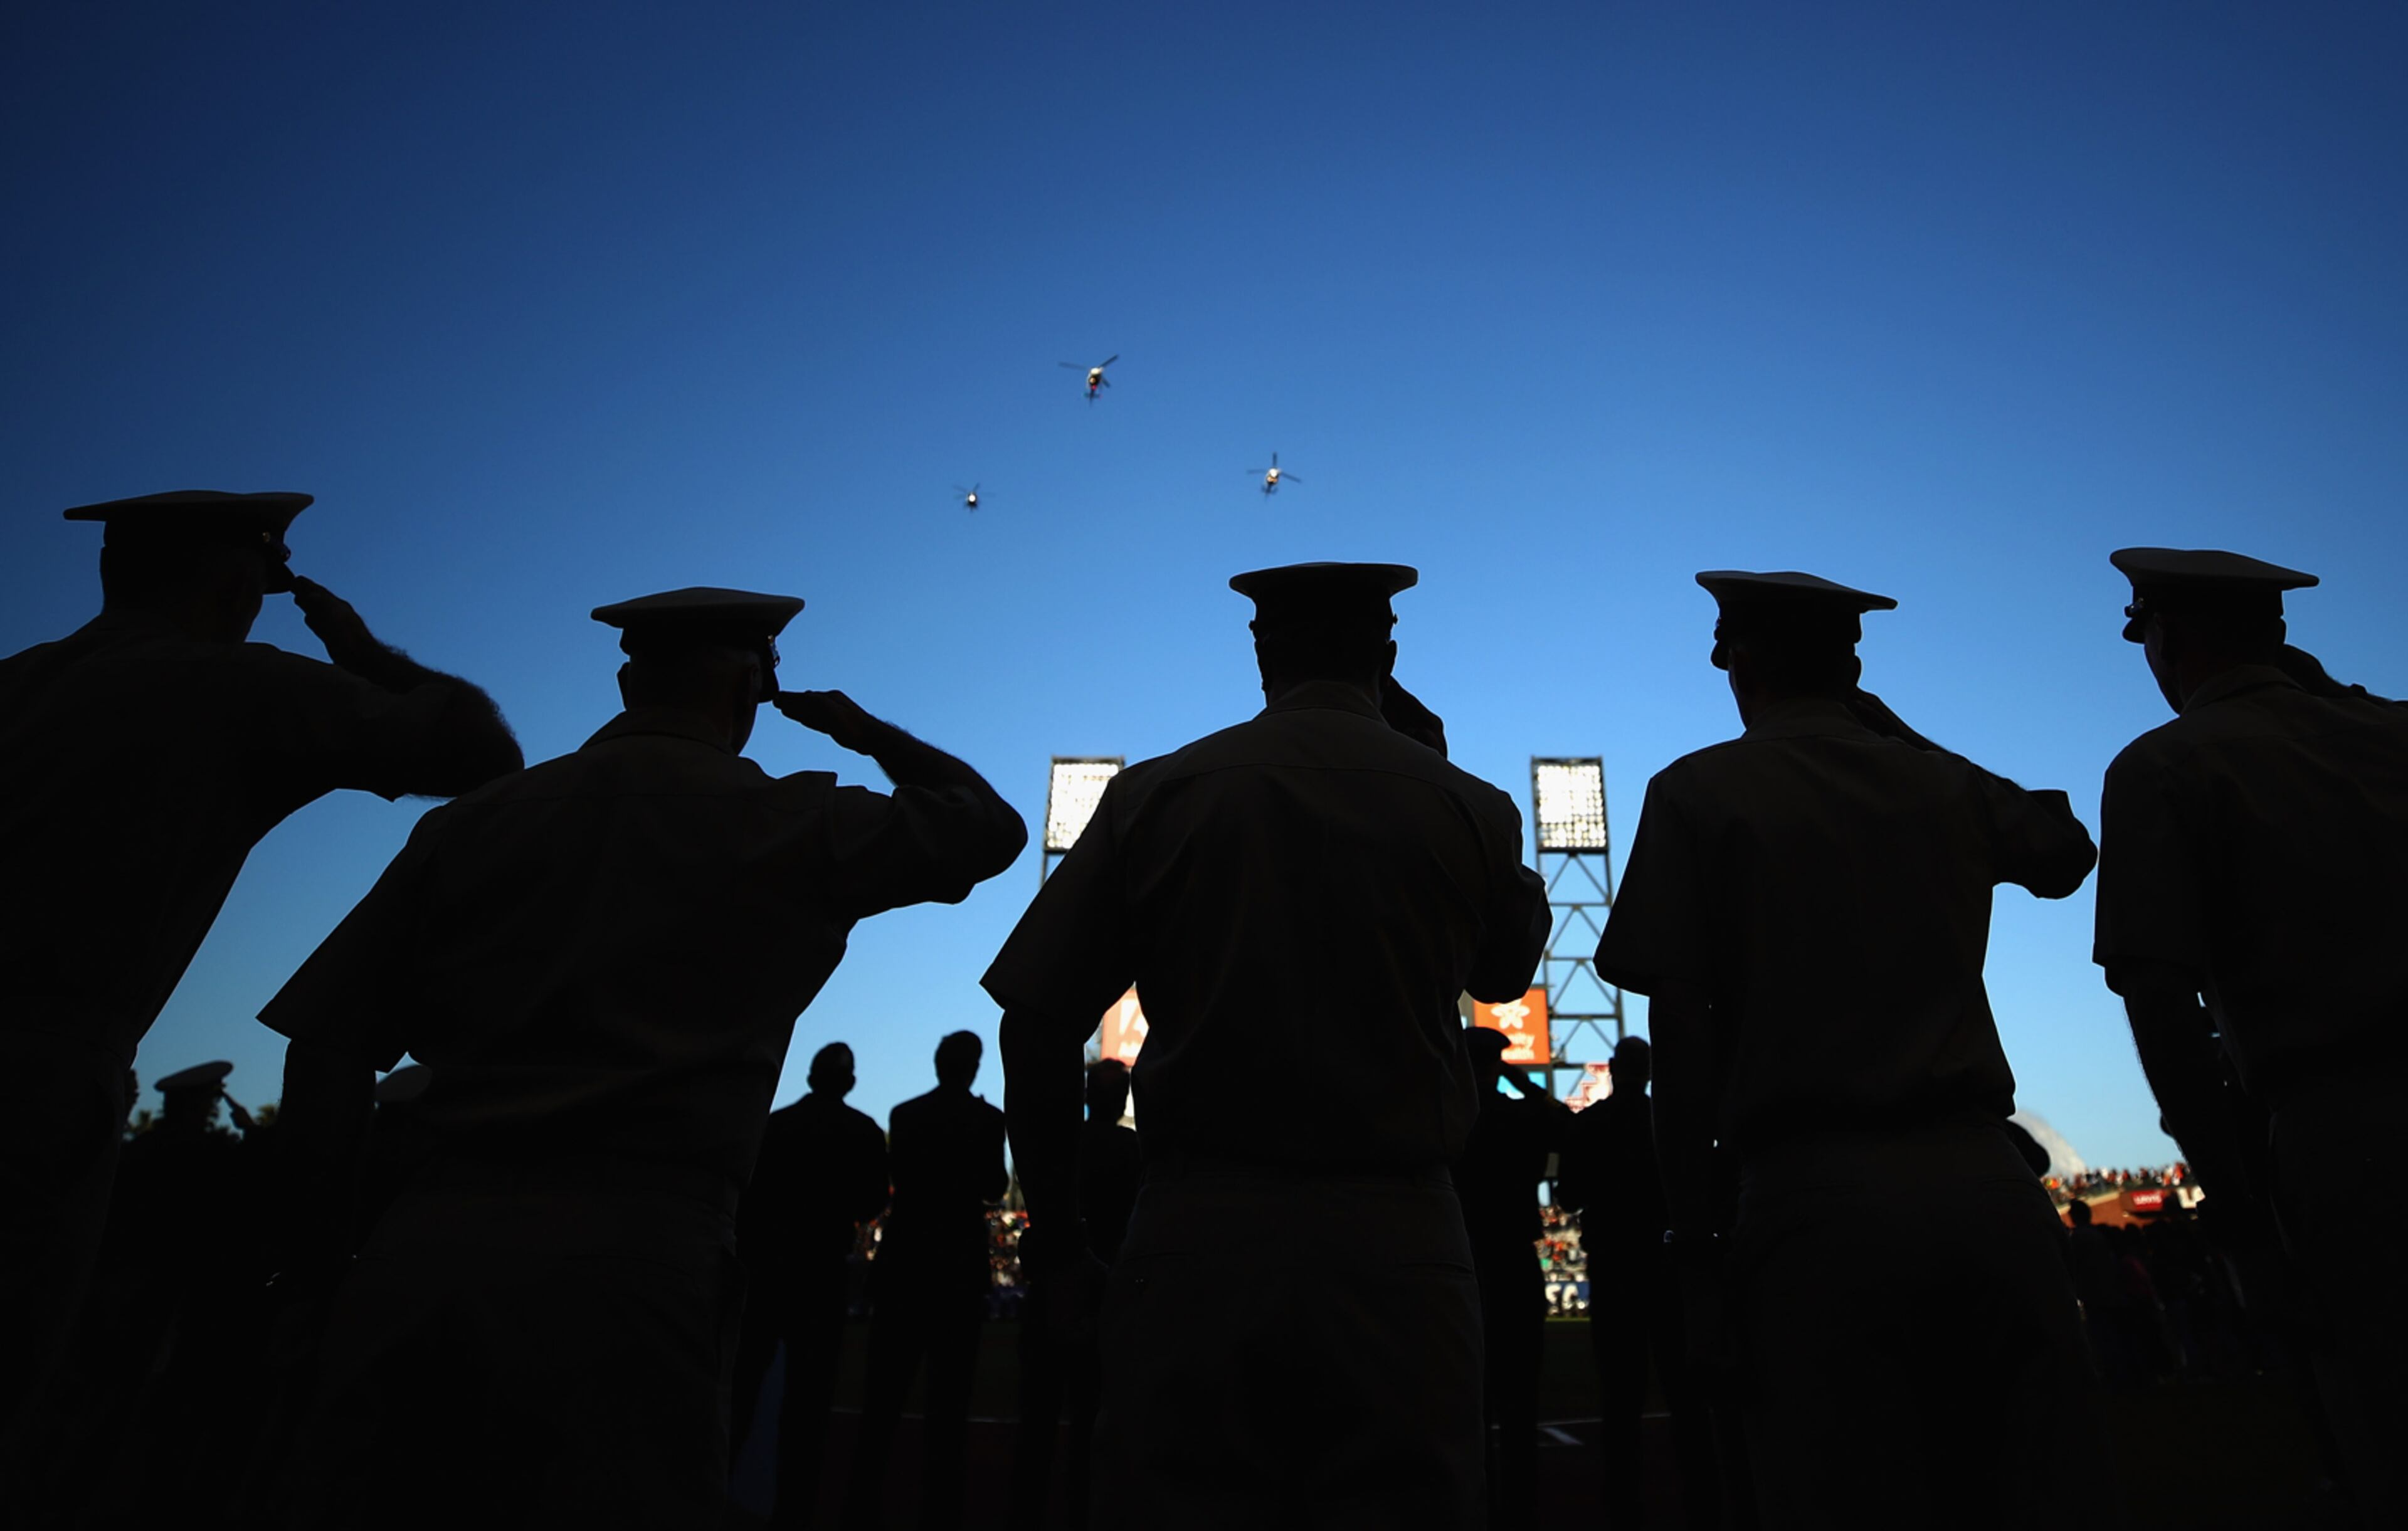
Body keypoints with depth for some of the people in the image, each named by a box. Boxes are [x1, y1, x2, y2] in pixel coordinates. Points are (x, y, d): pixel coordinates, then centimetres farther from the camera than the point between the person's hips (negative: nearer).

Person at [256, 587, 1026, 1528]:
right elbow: (987, 825, 10)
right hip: (630, 1262, -4)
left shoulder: (474, 820, 9)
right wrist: (866, 730, 21)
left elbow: (326, 1045, 8)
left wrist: (334, 1236, 17)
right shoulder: (780, 823, -1)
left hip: (425, 1244, 4)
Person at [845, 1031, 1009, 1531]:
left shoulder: (903, 1114, 3)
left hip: (903, 1260, 3)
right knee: (949, 1397, 5)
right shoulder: (987, 1119, -7)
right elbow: (994, 1188, -5)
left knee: (884, 1391, 11)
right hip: (959, 1266, -3)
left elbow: (900, 1178, 12)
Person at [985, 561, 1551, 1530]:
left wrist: (1056, 1239, 9)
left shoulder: (1155, 795, 0)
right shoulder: (1469, 807, 1)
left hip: (1196, 1237, 0)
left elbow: (1035, 1030, -2)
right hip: (1399, 1244, 1)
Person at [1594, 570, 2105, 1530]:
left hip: (1819, 1197, -4)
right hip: (1983, 1178, 5)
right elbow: (2066, 852, 35)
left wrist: (1693, 1230, -3)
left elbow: (1681, 1035, -8)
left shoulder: (1699, 792, -2)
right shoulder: (1947, 782, 11)